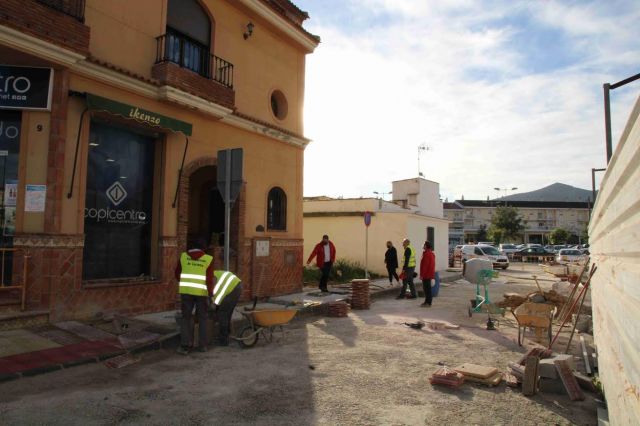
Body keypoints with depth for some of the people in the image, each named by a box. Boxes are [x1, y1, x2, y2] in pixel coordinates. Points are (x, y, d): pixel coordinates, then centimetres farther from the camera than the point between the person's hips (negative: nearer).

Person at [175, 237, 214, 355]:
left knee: (186, 318, 9)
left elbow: (177, 274, 15)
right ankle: (202, 345, 17)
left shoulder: (183, 256, 6)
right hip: (202, 292, -1)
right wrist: (211, 292, 3)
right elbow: (209, 279, -7)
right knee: (202, 318, 13)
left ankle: (185, 346, 3)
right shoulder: (208, 259, -1)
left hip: (186, 291, 1)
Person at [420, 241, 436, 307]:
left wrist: (422, 274, -19)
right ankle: (428, 301, 22)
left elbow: (425, 265, -22)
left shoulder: (427, 254, -19)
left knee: (426, 288, -5)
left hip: (426, 274, -10)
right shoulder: (431, 253, 14)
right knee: (428, 288, 15)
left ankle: (428, 302, -2)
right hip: (430, 274, 10)